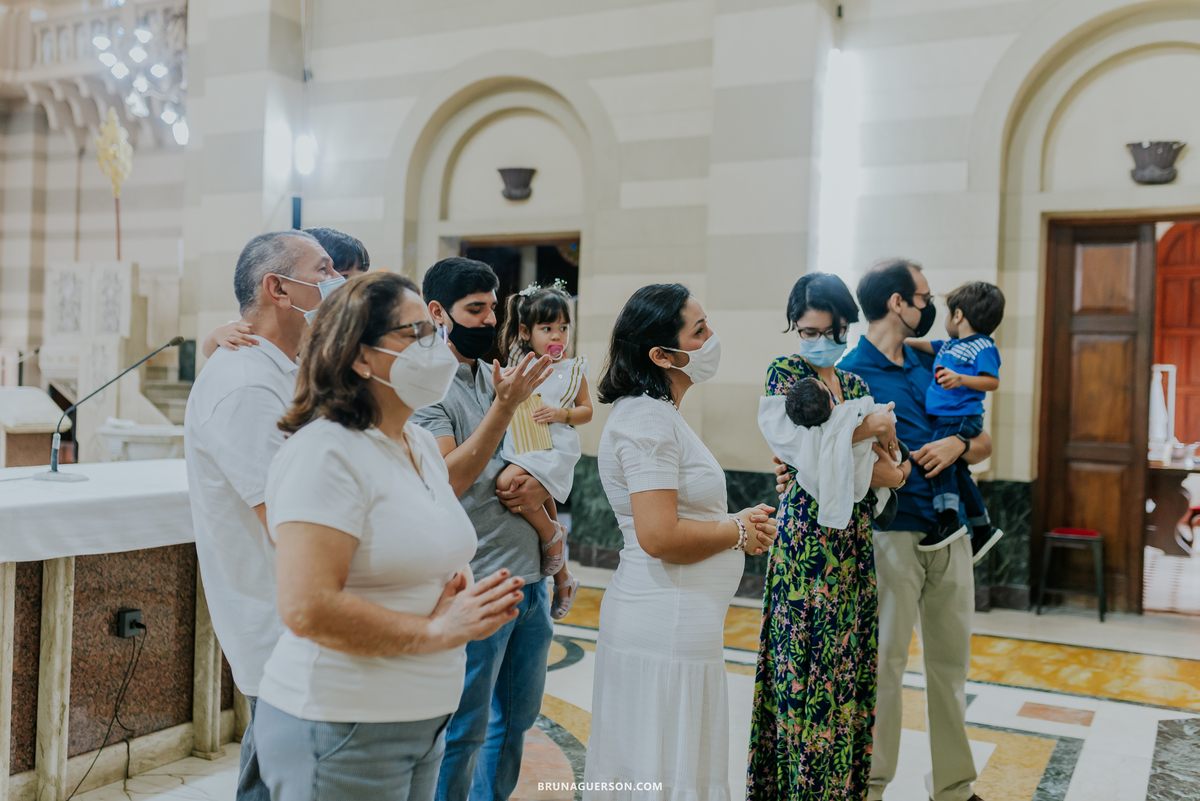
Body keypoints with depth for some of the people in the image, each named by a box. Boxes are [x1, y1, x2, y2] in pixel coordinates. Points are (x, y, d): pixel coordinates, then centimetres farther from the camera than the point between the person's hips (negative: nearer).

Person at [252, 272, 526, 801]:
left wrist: (465, 597, 1)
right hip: (341, 734, -8)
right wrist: (434, 630, -19)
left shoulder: (422, 444, 10)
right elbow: (307, 608, -26)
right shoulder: (326, 453, -18)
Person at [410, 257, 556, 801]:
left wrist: (538, 486, -2)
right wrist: (506, 406, -26)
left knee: (517, 717, 19)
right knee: (464, 732, 5)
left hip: (530, 577, 8)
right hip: (477, 588, -8)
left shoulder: (499, 378, 13)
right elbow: (448, 480, -22)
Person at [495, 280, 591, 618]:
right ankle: (563, 579, 30)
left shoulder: (572, 368, 1)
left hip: (555, 447, -5)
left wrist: (561, 414, -11)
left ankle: (551, 534, -6)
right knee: (543, 503, 12)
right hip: (520, 447, 5)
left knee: (508, 481, -28)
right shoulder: (518, 363, 8)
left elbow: (586, 410, 6)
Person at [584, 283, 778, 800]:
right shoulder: (647, 420, -17)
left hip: (671, 621, 10)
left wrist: (739, 521, 8)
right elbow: (659, 536, -25)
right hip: (667, 629, -10)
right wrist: (740, 533, -11)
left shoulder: (658, 414, 16)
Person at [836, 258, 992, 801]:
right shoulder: (850, 375, -6)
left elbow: (984, 445, 14)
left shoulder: (930, 368, 13)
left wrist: (958, 445, -6)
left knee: (951, 661, 13)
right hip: (893, 535, -6)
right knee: (885, 661, 0)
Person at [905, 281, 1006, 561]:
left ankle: (948, 519, -30)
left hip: (961, 418, -10)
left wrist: (961, 379, -28)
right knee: (957, 469, 15)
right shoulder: (950, 346, 18)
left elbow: (993, 382, -16)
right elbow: (928, 346, 34)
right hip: (945, 418, 10)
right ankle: (982, 527, 26)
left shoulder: (983, 347, -7)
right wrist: (902, 340, 33)